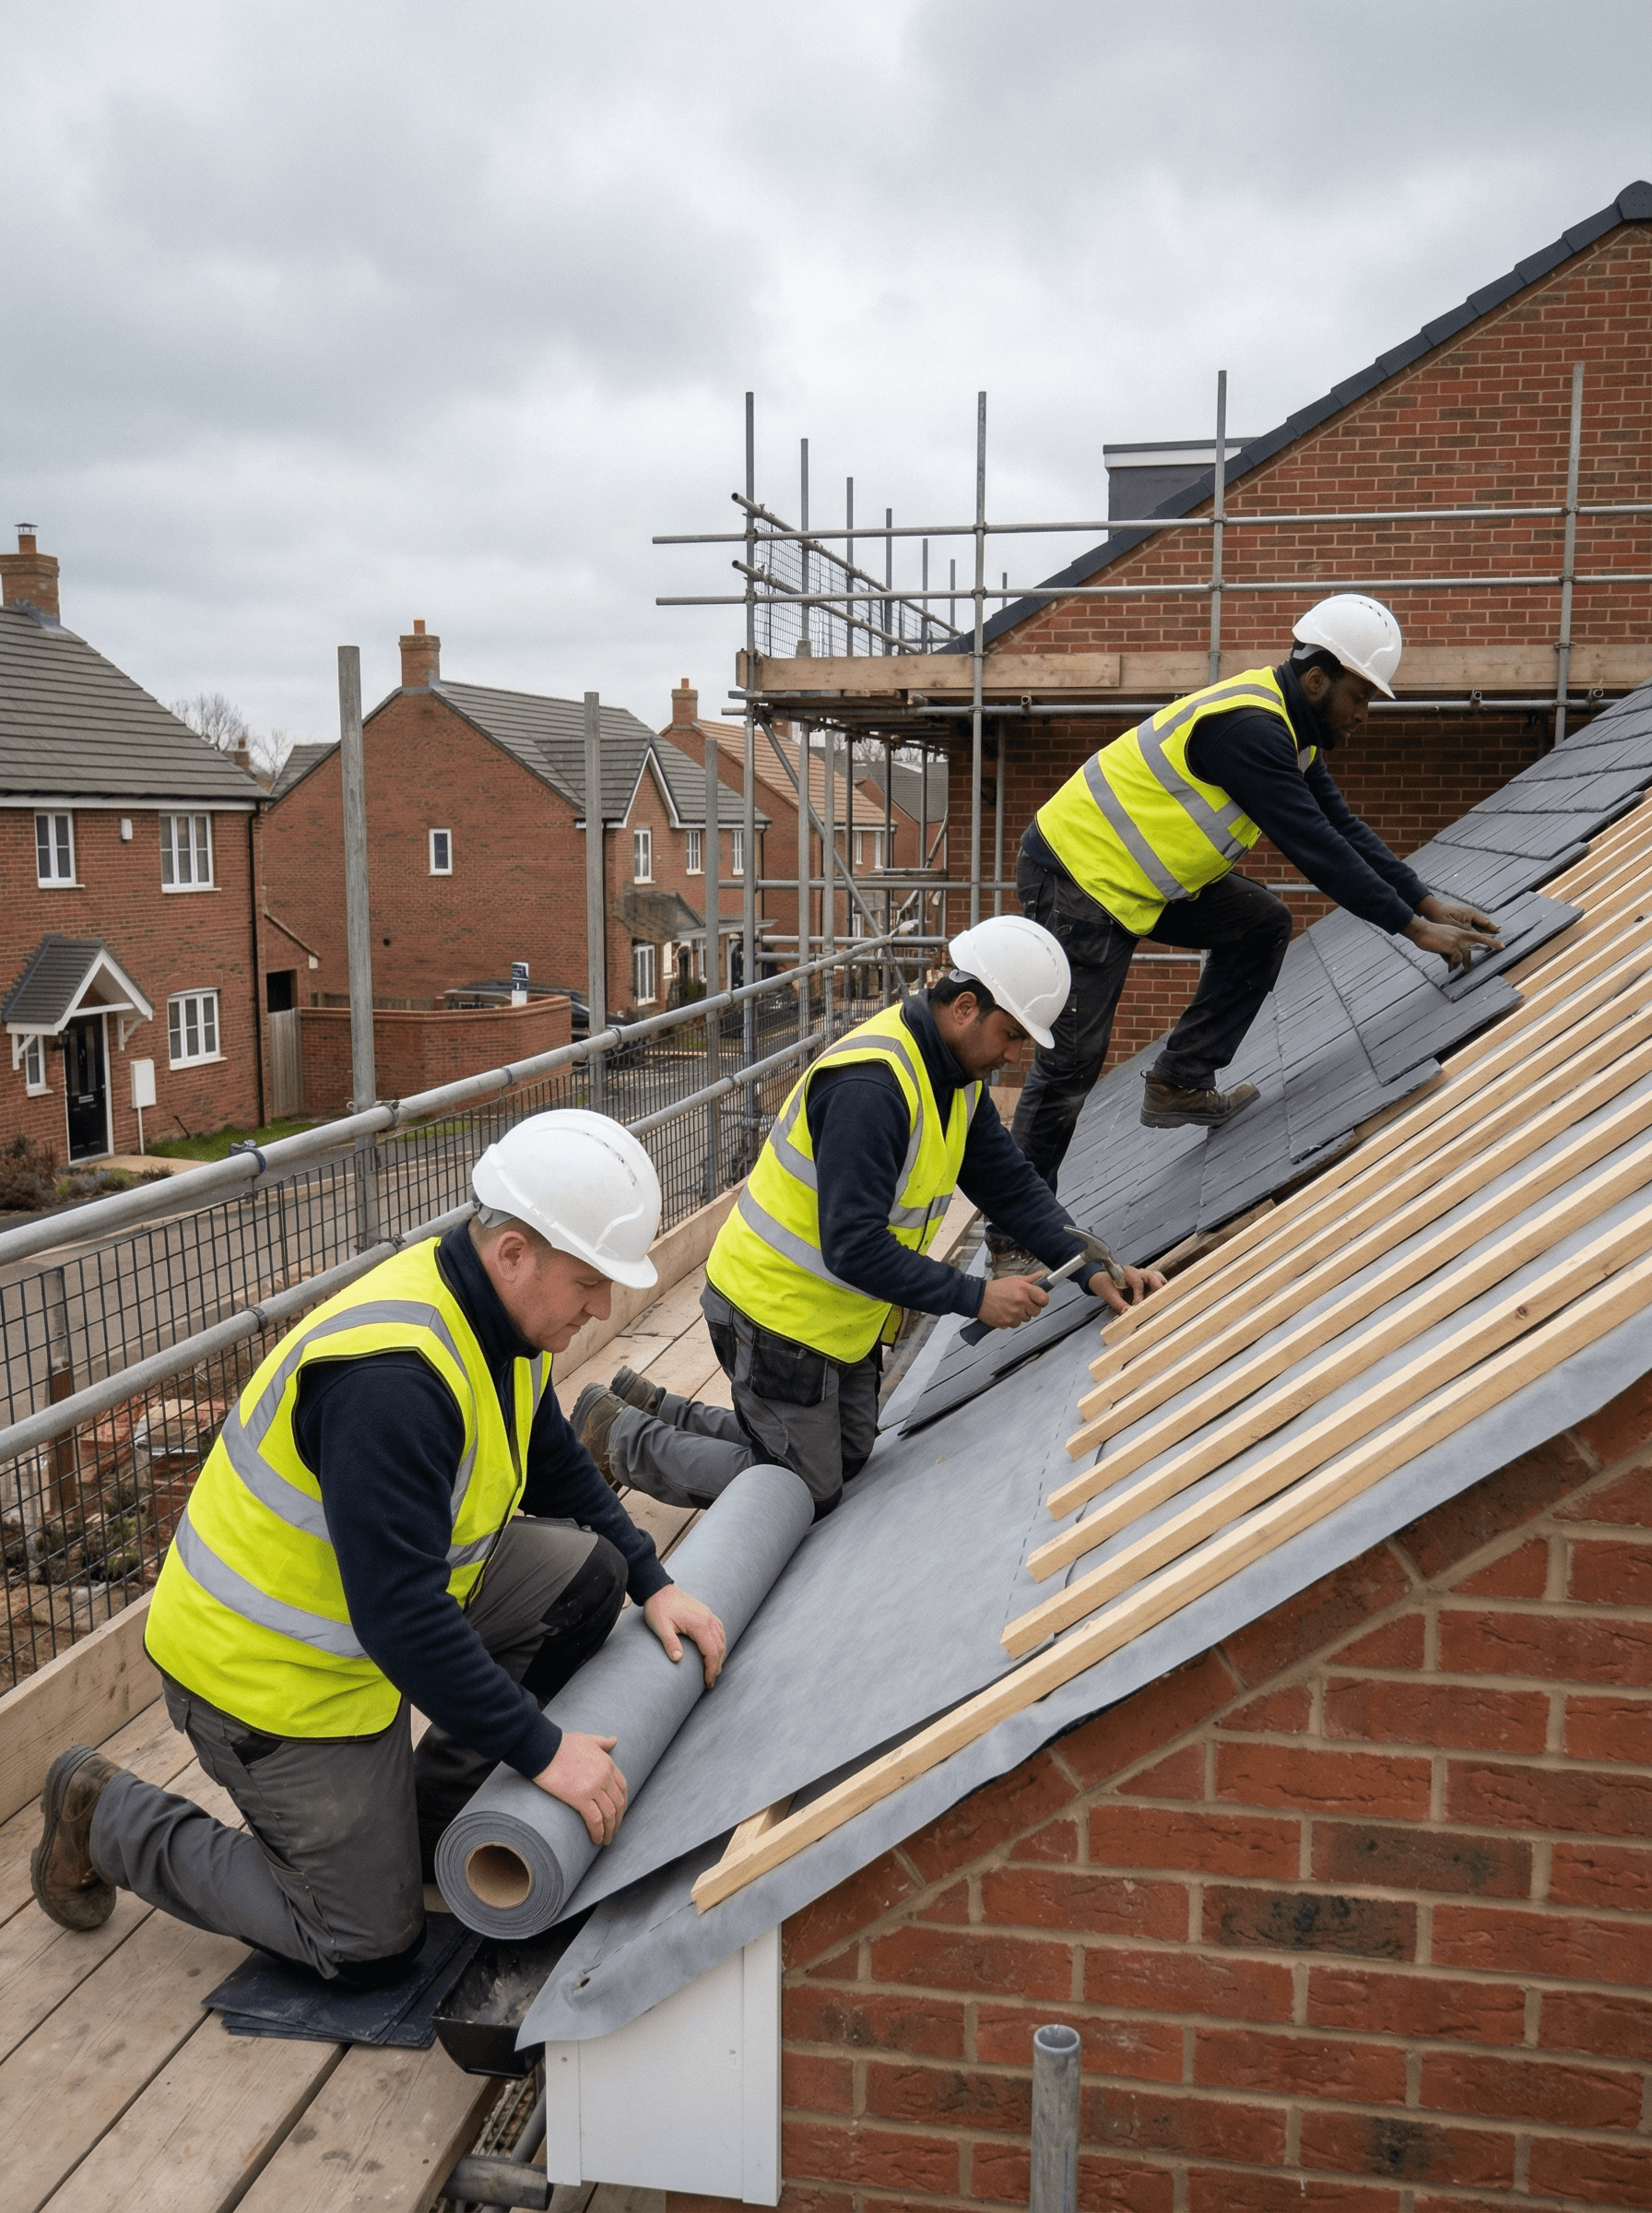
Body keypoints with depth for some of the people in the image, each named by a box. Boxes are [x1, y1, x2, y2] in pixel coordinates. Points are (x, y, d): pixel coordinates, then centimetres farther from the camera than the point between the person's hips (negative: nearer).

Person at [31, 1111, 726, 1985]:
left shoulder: (503, 1317, -5)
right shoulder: (391, 1375, -35)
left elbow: (558, 1468, 12)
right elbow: (402, 1617, -34)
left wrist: (654, 1583, 3)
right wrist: (541, 1748, -27)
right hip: (271, 1669, -8)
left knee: (586, 1569, -4)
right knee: (373, 1946, 2)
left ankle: (426, 1816, 12)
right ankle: (110, 1818, 16)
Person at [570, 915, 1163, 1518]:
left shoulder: (958, 1075, 1)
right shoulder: (871, 1085, -31)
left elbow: (1011, 1184, 6)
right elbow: (852, 1247, -33)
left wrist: (1091, 1266, -6)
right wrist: (975, 1298, -30)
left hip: (842, 1316, 10)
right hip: (777, 1310, -10)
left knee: (845, 1461, 20)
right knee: (808, 1495, 1)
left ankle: (650, 1409, 27)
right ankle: (617, 1436, 13)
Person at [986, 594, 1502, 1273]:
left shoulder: (1286, 727, 9)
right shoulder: (1248, 729, -22)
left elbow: (1345, 827, 11)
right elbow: (1316, 847, -24)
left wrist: (1429, 902, 3)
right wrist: (1413, 929, -19)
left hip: (1133, 872, 10)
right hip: (1075, 874, -10)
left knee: (1260, 925, 8)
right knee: (1071, 1058, -8)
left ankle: (1180, 1083, 12)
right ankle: (1013, 1234, 1)